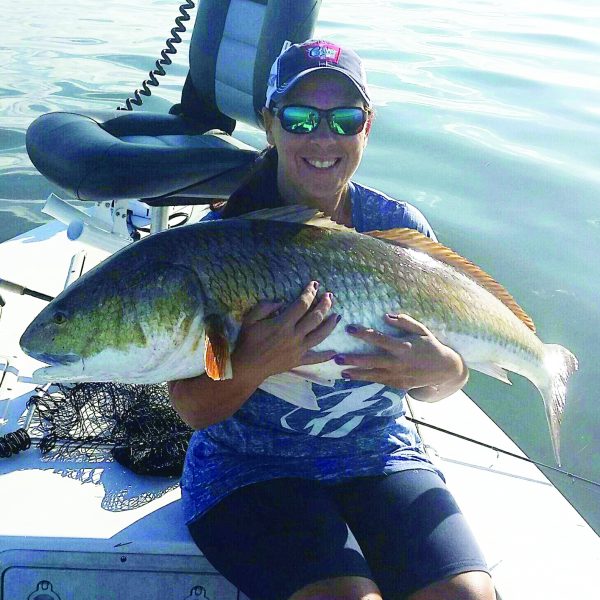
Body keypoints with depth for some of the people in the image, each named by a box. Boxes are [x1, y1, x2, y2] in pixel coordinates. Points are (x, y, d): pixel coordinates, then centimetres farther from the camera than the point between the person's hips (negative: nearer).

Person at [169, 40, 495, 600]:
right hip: (248, 466, -2)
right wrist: (252, 365, -31)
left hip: (379, 455, 3)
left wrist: (443, 371, -19)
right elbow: (194, 410, -10)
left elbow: (438, 381, 5)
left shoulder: (403, 228, 0)